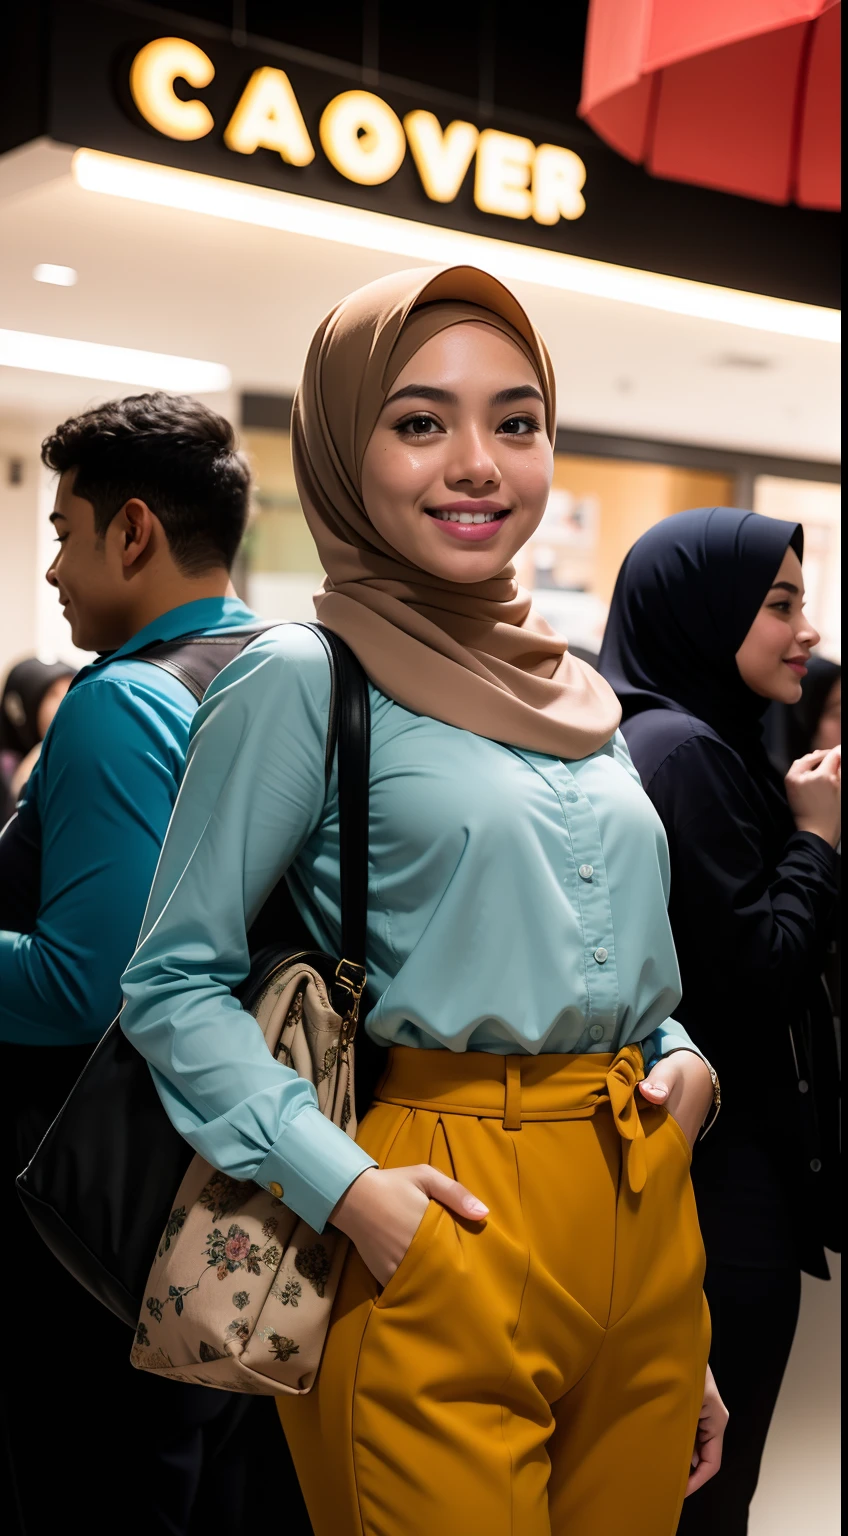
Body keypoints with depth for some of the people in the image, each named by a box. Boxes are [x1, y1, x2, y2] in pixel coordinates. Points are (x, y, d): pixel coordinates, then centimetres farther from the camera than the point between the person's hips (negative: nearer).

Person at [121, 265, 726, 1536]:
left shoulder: (581, 703, 11)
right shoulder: (302, 681, -8)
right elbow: (175, 984, -9)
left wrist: (687, 1065, 3)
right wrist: (346, 1185, -18)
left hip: (647, 1213, 7)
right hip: (445, 1236, -6)